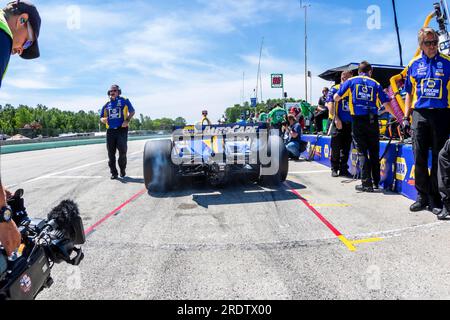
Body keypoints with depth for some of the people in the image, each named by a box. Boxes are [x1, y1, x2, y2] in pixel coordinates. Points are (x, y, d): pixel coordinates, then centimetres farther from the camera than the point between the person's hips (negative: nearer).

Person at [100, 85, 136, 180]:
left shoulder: (124, 101, 4)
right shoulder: (107, 105, 15)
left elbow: (132, 112, 5)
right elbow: (102, 117, 19)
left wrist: (127, 120, -12)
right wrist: (103, 120, -6)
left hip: (122, 130, -4)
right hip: (110, 131, 4)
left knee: (122, 151, -5)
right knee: (111, 153, 3)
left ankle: (123, 170, 16)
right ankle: (114, 173, 11)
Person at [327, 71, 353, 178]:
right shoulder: (335, 89, 2)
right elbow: (330, 104, -8)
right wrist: (336, 118, -18)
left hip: (350, 122, 5)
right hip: (338, 122, -5)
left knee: (346, 148, 7)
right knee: (336, 147, -2)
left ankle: (343, 169, 15)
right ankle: (334, 169, 7)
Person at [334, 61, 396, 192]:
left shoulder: (351, 81, 8)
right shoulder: (376, 84, 12)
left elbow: (336, 98, 6)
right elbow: (387, 104, 9)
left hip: (357, 119, -2)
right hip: (372, 120, 2)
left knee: (362, 151, 0)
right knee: (374, 151, 11)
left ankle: (367, 183, -4)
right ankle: (376, 182, 18)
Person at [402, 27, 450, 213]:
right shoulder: (414, 64, 10)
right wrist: (406, 117, 8)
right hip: (420, 114, 1)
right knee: (419, 158, 1)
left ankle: (435, 199, 12)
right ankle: (422, 197, 12)